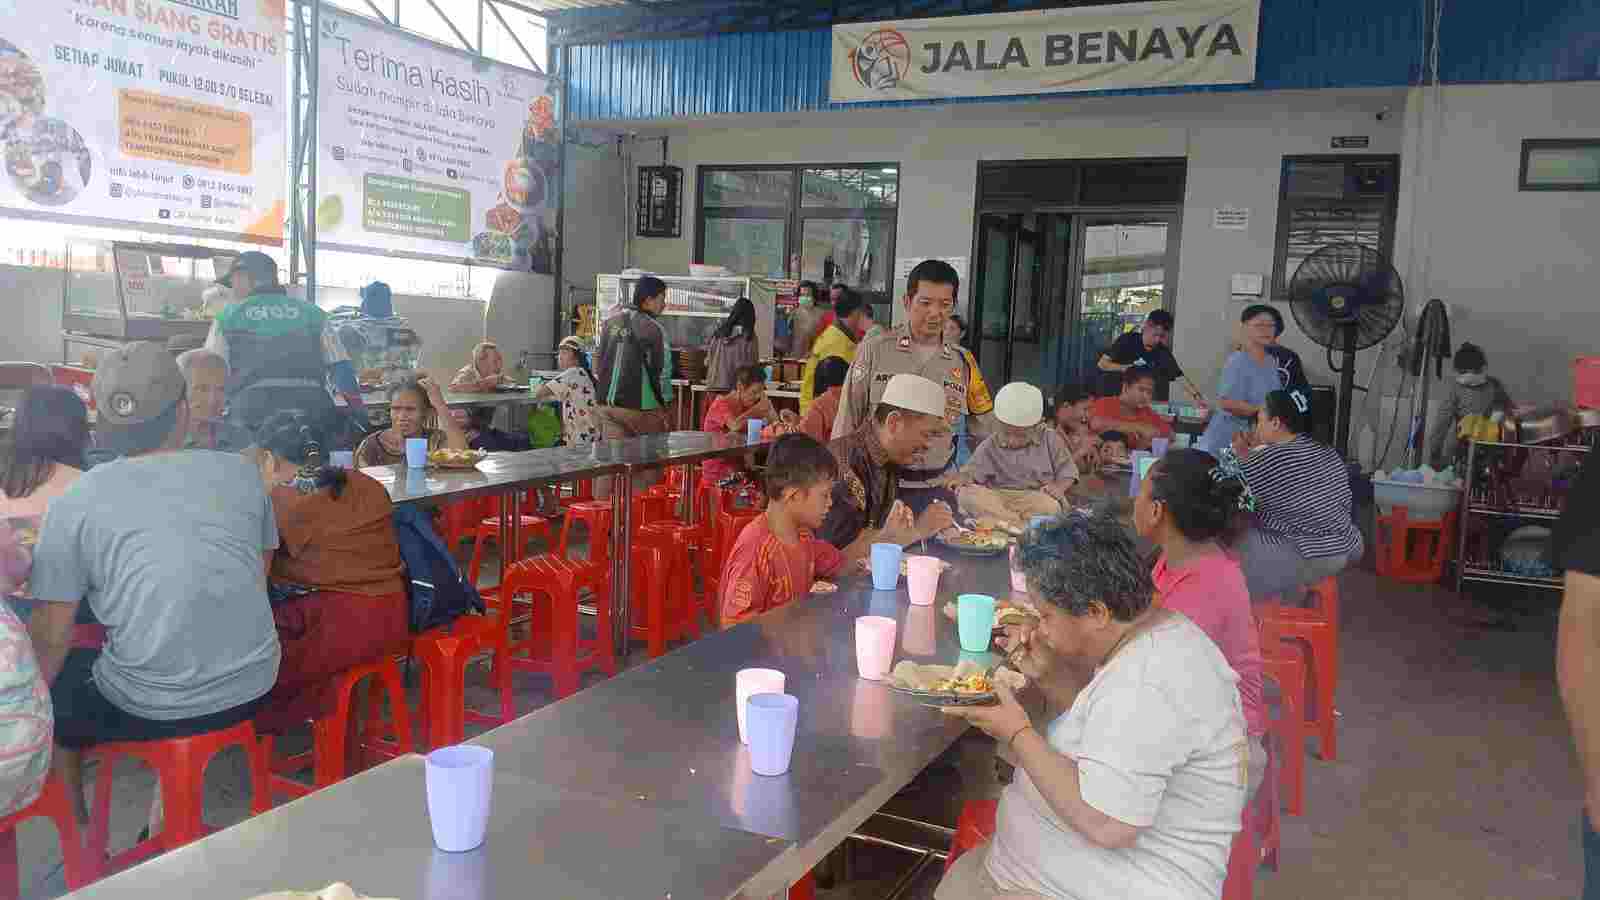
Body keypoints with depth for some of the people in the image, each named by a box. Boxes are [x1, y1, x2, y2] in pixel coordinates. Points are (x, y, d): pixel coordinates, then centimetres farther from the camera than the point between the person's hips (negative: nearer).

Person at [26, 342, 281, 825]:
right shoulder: (241, 472, -1)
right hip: (252, 689, 4)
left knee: (48, 695, 26)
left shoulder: (75, 501, -9)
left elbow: (51, 636, -5)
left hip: (150, 709, -4)